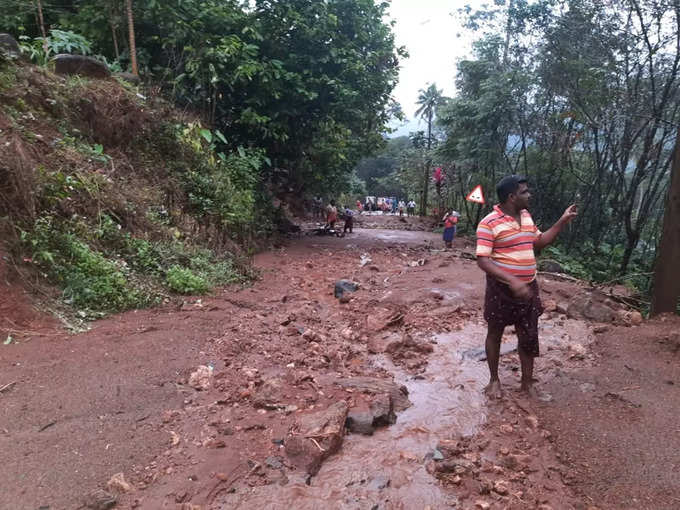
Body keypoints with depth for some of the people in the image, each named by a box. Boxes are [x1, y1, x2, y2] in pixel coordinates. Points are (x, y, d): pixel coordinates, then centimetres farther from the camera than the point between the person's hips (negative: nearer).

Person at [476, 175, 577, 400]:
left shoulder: (526, 216, 5)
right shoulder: (489, 223, -19)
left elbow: (539, 242, 19)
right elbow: (483, 261, -23)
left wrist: (563, 221, 10)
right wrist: (512, 281, -33)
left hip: (528, 287, 6)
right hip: (501, 288, -6)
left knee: (529, 336, 11)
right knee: (495, 334, 12)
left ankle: (527, 383, 27)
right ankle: (494, 379, 31)